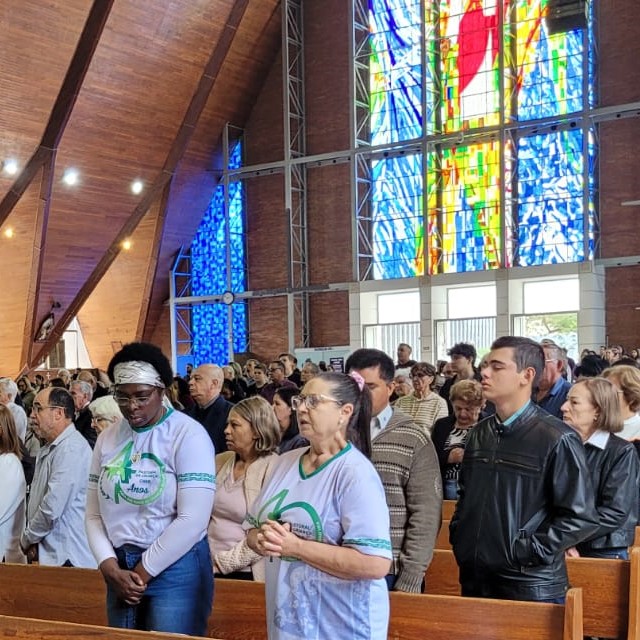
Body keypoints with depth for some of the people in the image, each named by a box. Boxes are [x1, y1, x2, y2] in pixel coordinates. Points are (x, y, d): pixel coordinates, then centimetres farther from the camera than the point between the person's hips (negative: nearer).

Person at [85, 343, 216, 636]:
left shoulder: (188, 434, -12)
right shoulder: (108, 438, 6)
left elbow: (193, 519, -18)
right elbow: (94, 513, 7)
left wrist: (143, 572, -12)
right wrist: (111, 568, -7)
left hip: (176, 569, -5)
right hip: (120, 568, 5)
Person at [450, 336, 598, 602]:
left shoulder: (557, 439, -11)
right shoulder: (479, 433, 9)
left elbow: (581, 518, -13)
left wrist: (526, 551, -16)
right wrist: (458, 537, 8)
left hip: (531, 586, -6)